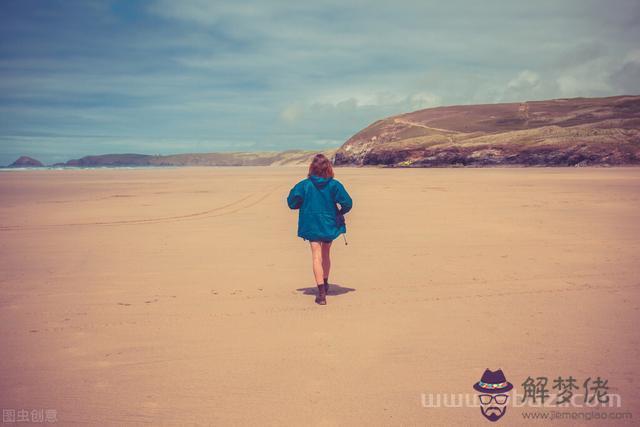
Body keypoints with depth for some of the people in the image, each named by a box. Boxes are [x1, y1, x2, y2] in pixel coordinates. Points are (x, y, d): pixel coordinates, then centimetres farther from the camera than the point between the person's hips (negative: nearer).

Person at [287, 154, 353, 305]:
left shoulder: (305, 184, -7)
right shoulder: (334, 185, -7)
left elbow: (291, 201, -5)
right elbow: (347, 203, -8)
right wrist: (340, 213, 11)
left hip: (311, 224, -2)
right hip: (330, 224, 2)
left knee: (317, 256, -3)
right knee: (326, 253, 21)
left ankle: (322, 292, -15)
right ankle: (325, 284, 39)